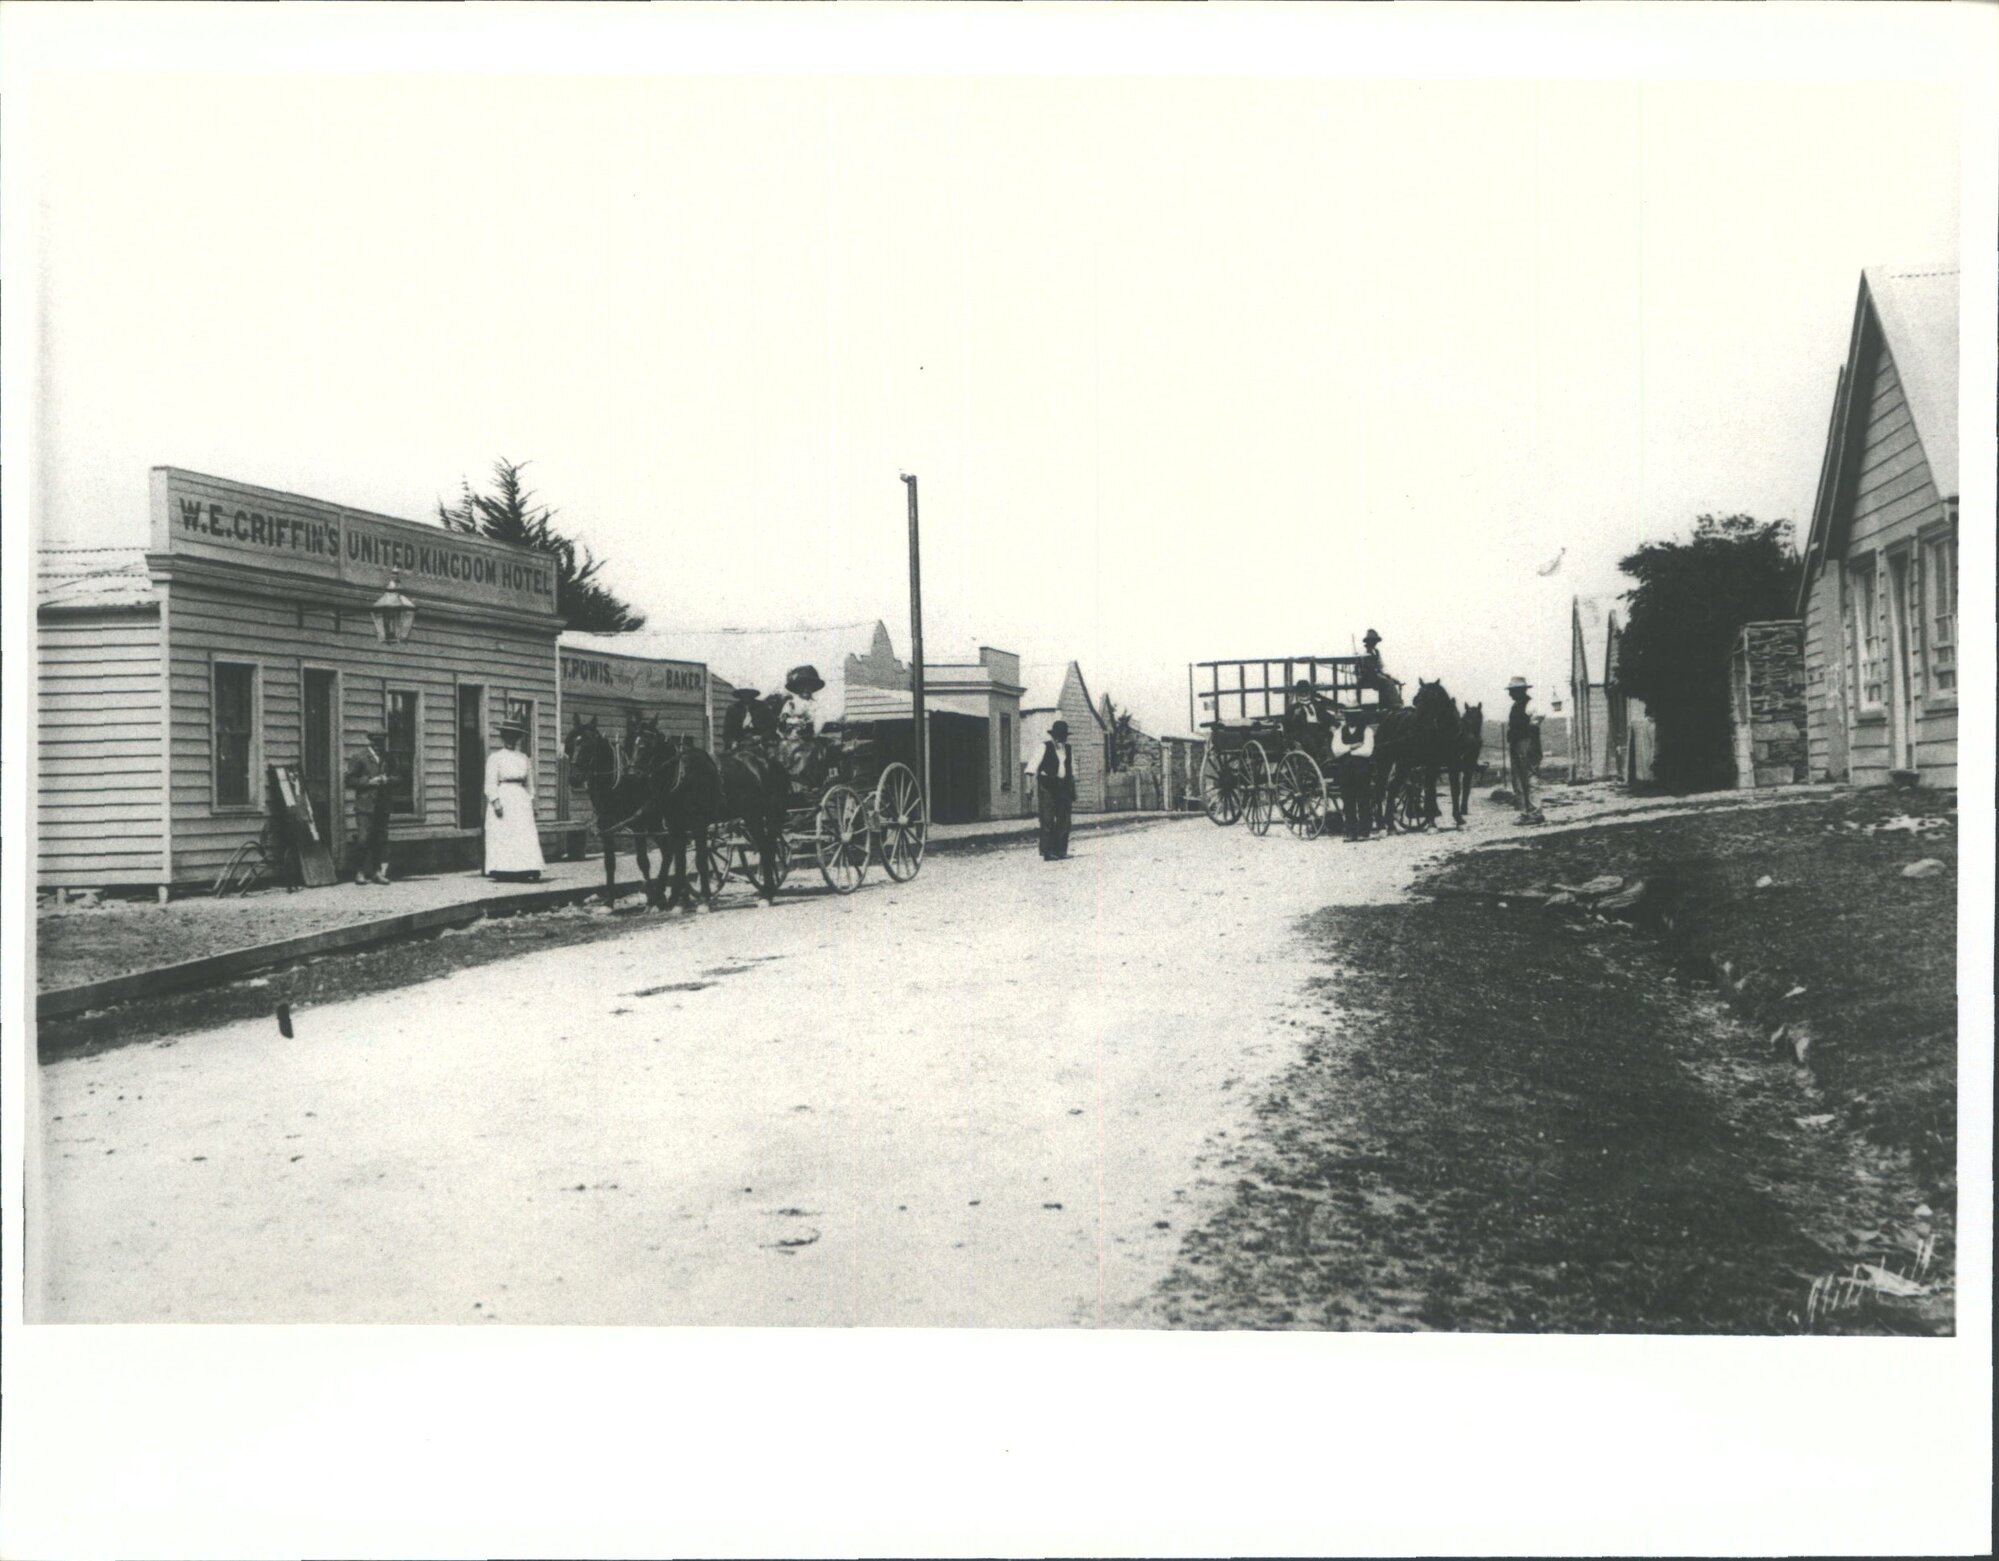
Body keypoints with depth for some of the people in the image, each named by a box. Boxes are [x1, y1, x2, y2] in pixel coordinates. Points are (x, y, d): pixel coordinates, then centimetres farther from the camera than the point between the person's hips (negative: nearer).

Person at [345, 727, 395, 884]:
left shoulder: (386, 758, 12)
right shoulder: (361, 758, -3)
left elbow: (392, 775, 25)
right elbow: (349, 780, -4)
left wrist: (388, 779, 2)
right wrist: (369, 781, -13)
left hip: (382, 806, 5)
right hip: (365, 805, -5)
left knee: (382, 839, 1)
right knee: (365, 839, -8)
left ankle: (379, 872, 4)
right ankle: (360, 872, 0)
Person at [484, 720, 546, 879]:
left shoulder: (524, 759, 13)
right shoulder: (495, 757, 0)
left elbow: (530, 784, 17)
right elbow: (490, 782, -5)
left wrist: (531, 802, 11)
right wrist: (495, 801, -15)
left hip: (521, 800, 4)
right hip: (502, 798, -4)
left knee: (526, 835, -4)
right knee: (501, 836, -5)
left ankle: (527, 869, -6)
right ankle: (502, 871, -5)